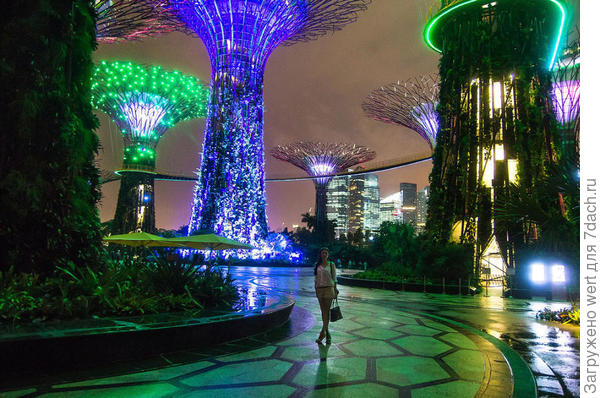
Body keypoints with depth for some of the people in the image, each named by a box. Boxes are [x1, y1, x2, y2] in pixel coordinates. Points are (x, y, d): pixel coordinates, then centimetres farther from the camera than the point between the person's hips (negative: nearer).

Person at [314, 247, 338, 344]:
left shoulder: (331, 265, 3)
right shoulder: (317, 265, 10)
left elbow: (334, 278, 3)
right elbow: (316, 279, 13)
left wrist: (335, 290, -2)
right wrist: (316, 290, 8)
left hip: (329, 288, -3)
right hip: (319, 289, 3)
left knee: (327, 311, -7)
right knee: (323, 311, 6)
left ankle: (323, 332, -8)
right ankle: (327, 333, 13)